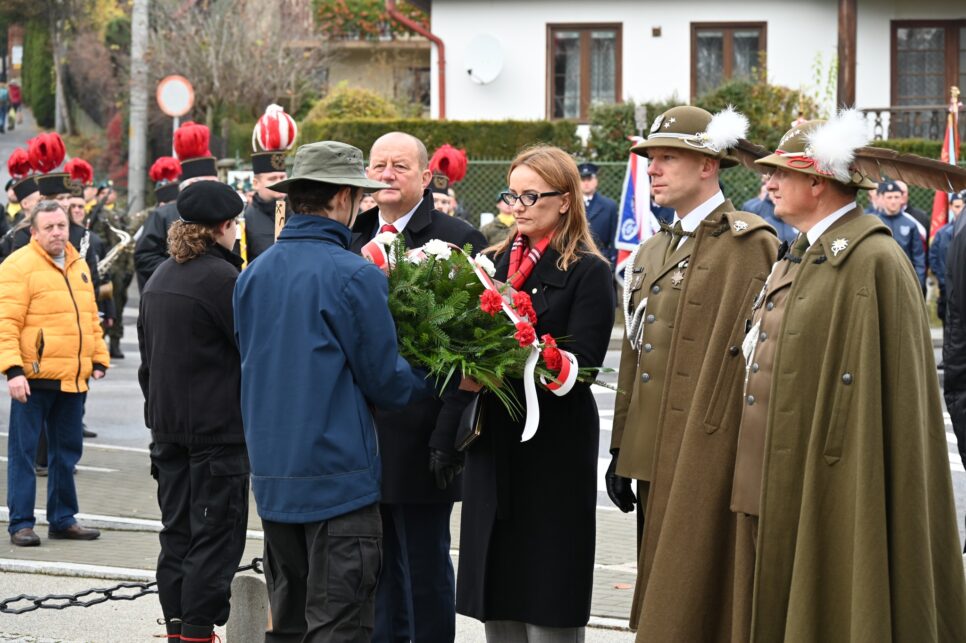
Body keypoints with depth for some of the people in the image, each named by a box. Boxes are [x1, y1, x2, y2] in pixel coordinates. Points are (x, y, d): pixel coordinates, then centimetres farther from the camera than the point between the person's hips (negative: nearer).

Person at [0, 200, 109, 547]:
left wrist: (98, 360, 15)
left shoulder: (79, 266, 14)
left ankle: (63, 519, 22)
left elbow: (91, 318, 22)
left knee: (68, 450, 13)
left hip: (72, 378, 7)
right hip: (34, 376, -7)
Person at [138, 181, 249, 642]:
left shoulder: (160, 279, 12)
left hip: (168, 426, 8)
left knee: (177, 534, 12)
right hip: (218, 429, -8)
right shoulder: (221, 278, -14)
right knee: (216, 535, -3)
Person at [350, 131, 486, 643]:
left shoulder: (457, 241, -6)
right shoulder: (349, 238, 11)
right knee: (378, 568, 14)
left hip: (418, 439, -6)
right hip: (358, 435, 6)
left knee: (426, 569, 2)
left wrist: (448, 435, -16)